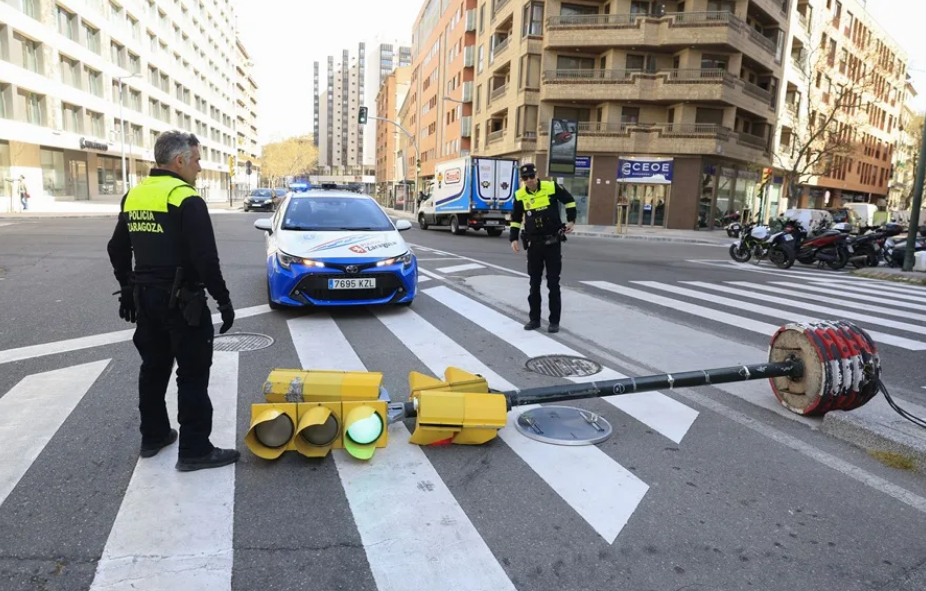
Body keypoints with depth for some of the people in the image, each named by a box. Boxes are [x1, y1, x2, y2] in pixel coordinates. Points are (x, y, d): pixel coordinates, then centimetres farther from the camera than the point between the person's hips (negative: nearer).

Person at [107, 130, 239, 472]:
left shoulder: (133, 196, 9)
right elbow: (206, 258, -22)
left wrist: (128, 289, 25)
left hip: (145, 298, 8)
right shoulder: (186, 200, -17)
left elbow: (117, 249, 17)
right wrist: (224, 300, -14)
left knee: (153, 368, 19)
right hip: (181, 301, -8)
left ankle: (153, 436, 32)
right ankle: (195, 450, 6)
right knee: (193, 375, -1)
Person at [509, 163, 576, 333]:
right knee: (534, 283, 9)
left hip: (553, 242, -2)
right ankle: (534, 319, 19)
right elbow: (516, 218, 11)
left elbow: (569, 200, 7)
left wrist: (571, 220, 2)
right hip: (533, 243, 3)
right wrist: (513, 239, 3)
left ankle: (554, 321, 10)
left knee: (553, 283, 1)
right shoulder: (520, 195, -1)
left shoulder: (551, 187, -9)